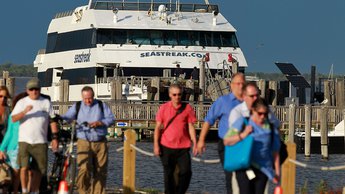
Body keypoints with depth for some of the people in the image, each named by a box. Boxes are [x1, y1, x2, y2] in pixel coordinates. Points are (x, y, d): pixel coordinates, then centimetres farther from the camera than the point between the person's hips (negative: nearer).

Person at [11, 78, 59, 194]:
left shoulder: (46, 103, 10)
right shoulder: (21, 102, 8)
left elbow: (52, 121, 9)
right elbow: (14, 119, -2)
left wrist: (55, 137, 1)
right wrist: (25, 111, -19)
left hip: (40, 141, 1)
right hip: (24, 140, -1)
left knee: (39, 169, 4)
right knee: (24, 167, -14)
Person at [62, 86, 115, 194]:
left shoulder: (102, 106, 11)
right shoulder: (77, 107, 10)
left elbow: (111, 119, 4)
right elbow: (67, 117, 0)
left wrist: (99, 123, -13)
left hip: (100, 143, 2)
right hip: (84, 142, -2)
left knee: (100, 172, 3)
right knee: (84, 169, -18)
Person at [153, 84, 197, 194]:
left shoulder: (187, 108, 2)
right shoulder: (163, 108, 2)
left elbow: (191, 127, 4)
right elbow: (158, 127, 3)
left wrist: (195, 143, -4)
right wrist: (156, 145, -3)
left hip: (183, 147, 0)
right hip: (167, 147, 0)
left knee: (186, 172, -8)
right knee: (168, 174, 6)